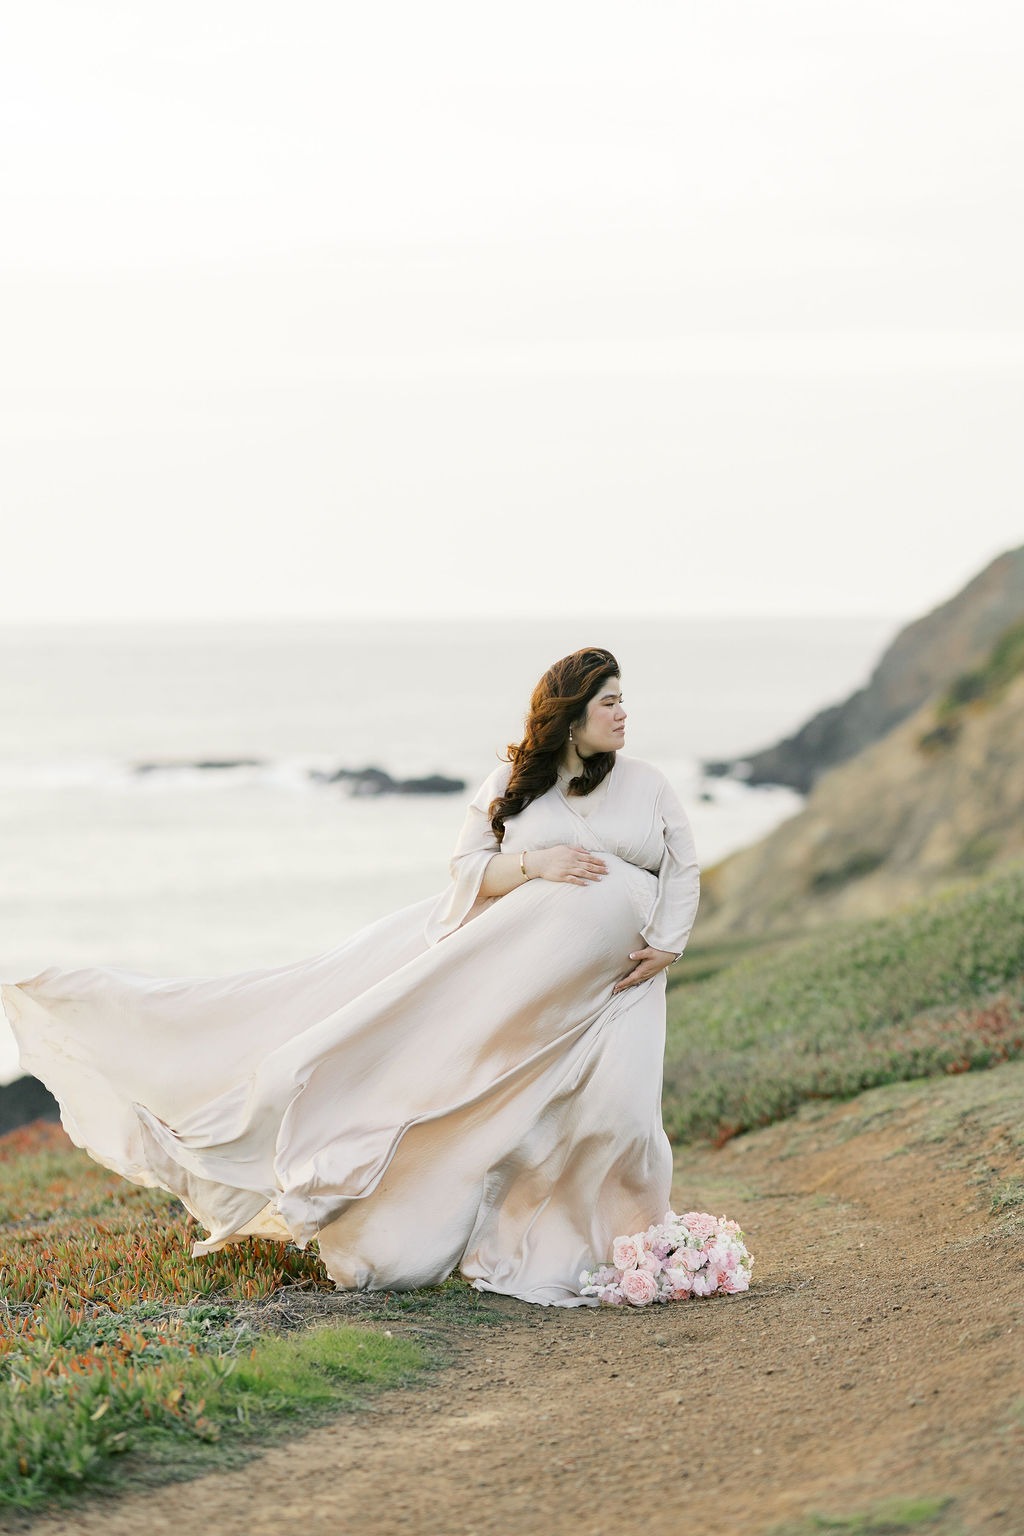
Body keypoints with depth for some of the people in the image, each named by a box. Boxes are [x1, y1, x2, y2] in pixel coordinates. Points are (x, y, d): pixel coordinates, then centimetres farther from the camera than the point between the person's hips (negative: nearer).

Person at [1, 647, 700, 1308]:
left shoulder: (647, 784, 6)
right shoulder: (511, 784, 5)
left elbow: (685, 872, 10)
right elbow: (470, 869, 4)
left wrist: (665, 946, -5)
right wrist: (534, 862, -14)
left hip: (610, 975, 0)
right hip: (508, 954, 1)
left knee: (610, 1105, -15)